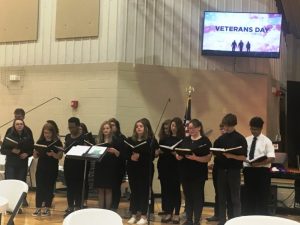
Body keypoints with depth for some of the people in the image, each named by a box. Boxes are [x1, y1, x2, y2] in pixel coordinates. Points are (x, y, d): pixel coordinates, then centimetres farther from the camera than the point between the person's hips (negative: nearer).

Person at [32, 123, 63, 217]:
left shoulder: (57, 142, -4)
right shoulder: (40, 141, 5)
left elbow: (60, 156, -8)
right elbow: (35, 156, 8)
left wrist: (52, 154, -26)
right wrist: (35, 152, -14)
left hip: (52, 169, -2)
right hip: (41, 168, 3)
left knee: (49, 188, 3)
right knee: (39, 188, 2)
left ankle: (47, 209, 11)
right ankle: (38, 208, 8)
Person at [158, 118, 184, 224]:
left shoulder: (182, 139, -1)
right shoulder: (164, 138, 12)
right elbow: (159, 151, 15)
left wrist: (177, 154, -23)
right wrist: (160, 151, -5)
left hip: (176, 167, -4)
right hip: (164, 167, 4)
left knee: (175, 190, -1)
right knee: (166, 190, 5)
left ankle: (176, 214, 5)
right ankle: (168, 213, 12)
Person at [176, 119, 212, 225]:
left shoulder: (205, 141, -4)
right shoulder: (185, 140, 12)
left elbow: (208, 158, -11)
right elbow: (178, 155, 13)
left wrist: (195, 158, -23)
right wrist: (179, 156, -10)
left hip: (199, 173, -5)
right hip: (185, 172, 5)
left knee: (198, 196, 0)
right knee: (187, 196, 9)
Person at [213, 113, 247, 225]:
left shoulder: (240, 139, -6)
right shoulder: (221, 138, 8)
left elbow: (244, 157, -10)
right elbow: (215, 153, 13)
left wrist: (231, 156, -24)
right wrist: (216, 153, -10)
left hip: (234, 171, -4)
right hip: (221, 170, 5)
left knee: (235, 198, 2)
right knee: (221, 197, 10)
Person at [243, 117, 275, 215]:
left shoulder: (266, 141, -4)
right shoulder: (247, 140, 10)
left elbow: (271, 158, -12)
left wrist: (258, 163, -25)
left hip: (262, 171, -4)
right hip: (248, 170, 4)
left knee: (262, 197, 2)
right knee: (249, 196, 10)